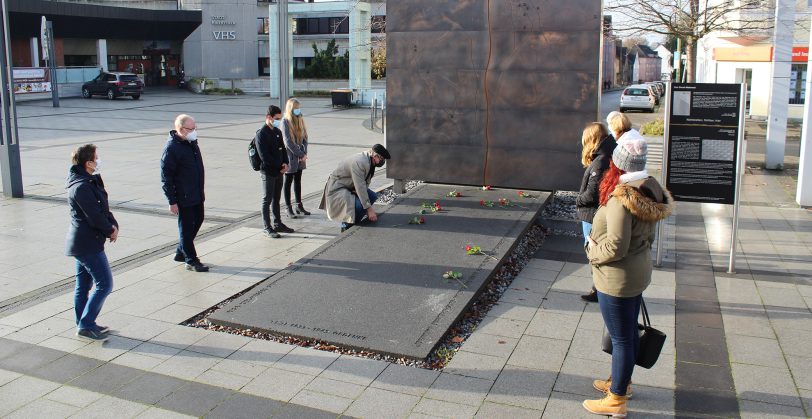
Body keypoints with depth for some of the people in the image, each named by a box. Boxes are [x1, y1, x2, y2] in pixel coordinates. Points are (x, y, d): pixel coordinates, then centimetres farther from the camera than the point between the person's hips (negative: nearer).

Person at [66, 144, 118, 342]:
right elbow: (95, 216, -23)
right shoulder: (82, 187, -22)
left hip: (82, 242, 11)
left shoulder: (92, 181, 11)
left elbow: (104, 208, 13)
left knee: (83, 284, 16)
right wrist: (111, 231, -8)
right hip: (88, 244, -11)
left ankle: (83, 324, 26)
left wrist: (113, 225, -3)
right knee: (104, 284, -7)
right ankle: (86, 325, -2)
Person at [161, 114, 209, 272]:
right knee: (186, 227, 2)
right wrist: (172, 201, -18)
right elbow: (166, 177, -18)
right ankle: (191, 261, 13)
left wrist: (201, 190, 22)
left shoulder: (192, 142, 7)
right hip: (183, 198, -9)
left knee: (198, 221, 18)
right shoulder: (172, 148, -19)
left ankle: (181, 252, 33)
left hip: (197, 195, 9)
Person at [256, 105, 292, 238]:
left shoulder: (278, 132, 10)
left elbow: (283, 149, 15)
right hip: (268, 172, -7)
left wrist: (285, 163, -3)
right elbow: (264, 156, -19)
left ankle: (277, 224, 26)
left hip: (279, 171, 7)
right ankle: (267, 228, 6)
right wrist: (280, 166, -15)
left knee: (276, 199, 16)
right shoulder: (261, 134, -14)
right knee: (267, 200, 0)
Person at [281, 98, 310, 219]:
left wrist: (304, 153, -5)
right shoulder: (285, 122, -12)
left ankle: (299, 206, 21)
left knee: (298, 180, 13)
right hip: (290, 156, -6)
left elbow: (305, 137, 8)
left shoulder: (300, 120, 7)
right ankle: (289, 209, 8)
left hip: (300, 157, 6)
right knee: (288, 182, 3)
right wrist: (300, 154, -13)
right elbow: (288, 142, -16)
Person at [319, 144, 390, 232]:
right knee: (360, 205, -29)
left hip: (349, 187, 10)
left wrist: (358, 190, -15)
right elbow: (360, 187, -32)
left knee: (373, 196, 2)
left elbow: (365, 183, 9)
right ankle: (346, 226, -4)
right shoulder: (359, 162, -30)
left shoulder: (370, 162, 0)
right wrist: (369, 209, -31)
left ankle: (354, 222, 10)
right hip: (337, 189, -10)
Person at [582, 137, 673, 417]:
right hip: (638, 273, 9)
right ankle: (622, 381, 42)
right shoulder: (648, 190, 1)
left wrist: (593, 251, -10)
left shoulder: (621, 199, -27)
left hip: (617, 279, -9)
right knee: (629, 332, 23)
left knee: (621, 338, 3)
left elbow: (616, 247, -28)